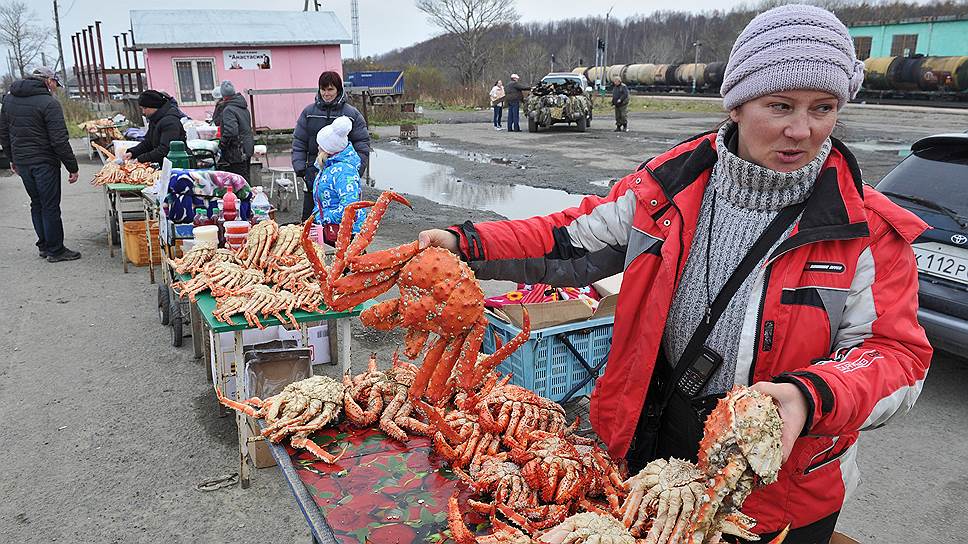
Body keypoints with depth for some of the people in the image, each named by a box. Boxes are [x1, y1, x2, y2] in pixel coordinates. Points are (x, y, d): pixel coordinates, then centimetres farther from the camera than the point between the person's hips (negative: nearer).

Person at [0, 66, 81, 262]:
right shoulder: (49, 103, -14)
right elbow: (59, 140, -18)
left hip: (21, 162, 7)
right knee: (50, 207, 0)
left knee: (36, 204, 17)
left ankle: (43, 246, 24)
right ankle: (55, 250, 6)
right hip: (44, 163, -7)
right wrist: (72, 167, -13)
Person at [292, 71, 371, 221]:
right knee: (309, 217, 4)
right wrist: (300, 169, -1)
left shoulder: (352, 114, 3)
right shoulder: (308, 112, 8)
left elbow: (362, 144, 2)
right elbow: (299, 143, 10)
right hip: (314, 172, 2)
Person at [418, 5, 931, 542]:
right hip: (652, 447, 2)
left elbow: (896, 355, -13)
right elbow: (575, 241, -2)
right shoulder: (671, 183, -8)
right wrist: (467, 245, -12)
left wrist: (808, 398, -34)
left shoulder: (868, 231, -14)